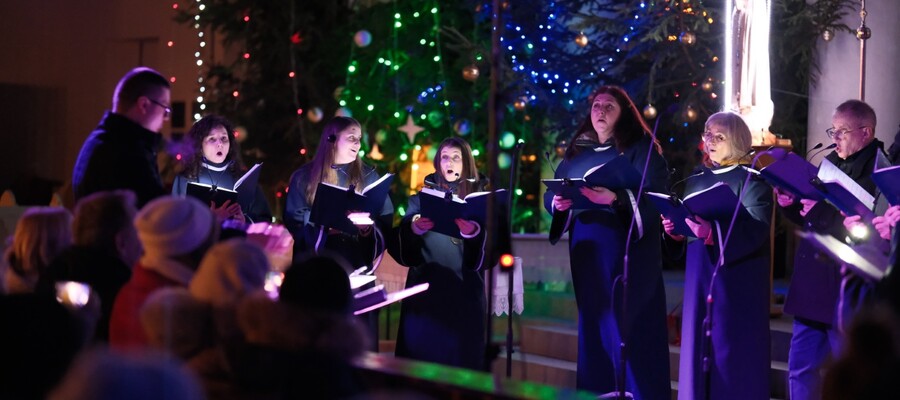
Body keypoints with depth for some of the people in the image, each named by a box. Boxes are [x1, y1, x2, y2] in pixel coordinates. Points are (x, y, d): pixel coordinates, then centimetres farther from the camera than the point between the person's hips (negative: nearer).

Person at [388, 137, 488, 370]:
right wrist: (414, 228, -23)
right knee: (421, 351, -1)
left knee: (460, 355, -1)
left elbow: (489, 250, -6)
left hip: (463, 290, -1)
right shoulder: (423, 197, 12)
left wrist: (473, 233, -27)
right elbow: (401, 245, -1)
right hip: (426, 287, 1)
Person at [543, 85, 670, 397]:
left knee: (627, 325, -8)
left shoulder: (639, 148, -3)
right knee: (592, 325, 8)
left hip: (628, 251, -5)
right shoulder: (576, 152, 14)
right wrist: (558, 202, -11)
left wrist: (614, 198, -28)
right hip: (586, 250, 5)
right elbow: (551, 192, 12)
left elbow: (653, 195, -14)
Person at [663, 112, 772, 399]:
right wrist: (676, 228, -4)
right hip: (699, 276, 6)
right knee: (698, 345, 7)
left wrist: (712, 233, -33)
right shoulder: (697, 178, 14)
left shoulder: (752, 180, -7)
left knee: (732, 351, -5)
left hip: (737, 280, -6)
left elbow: (756, 230, -20)